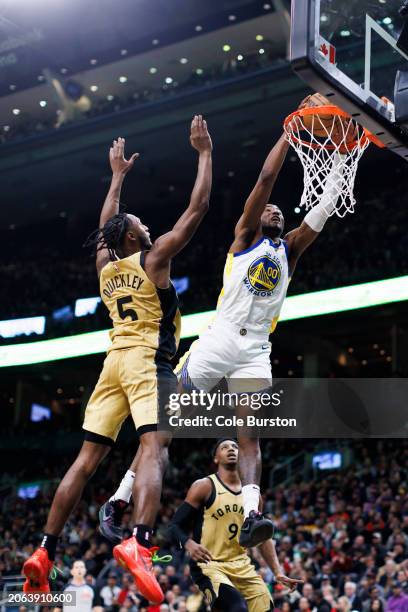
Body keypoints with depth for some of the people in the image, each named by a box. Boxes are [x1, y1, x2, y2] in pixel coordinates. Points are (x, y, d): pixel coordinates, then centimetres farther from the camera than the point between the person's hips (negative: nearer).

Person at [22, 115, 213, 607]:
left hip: (115, 361, 7)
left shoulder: (105, 265, 17)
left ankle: (44, 552, 3)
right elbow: (197, 208, 1)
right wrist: (204, 153, 8)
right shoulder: (154, 258, 1)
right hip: (149, 361, -6)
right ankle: (139, 543, -43)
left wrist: (118, 176, 47)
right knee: (154, 447, -21)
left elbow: (105, 227, 39)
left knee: (87, 459, 6)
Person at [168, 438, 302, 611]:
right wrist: (189, 544, -29)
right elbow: (175, 526, -8)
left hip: (242, 566, 6)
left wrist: (278, 573, 7)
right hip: (209, 565, -6)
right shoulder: (204, 486, -6)